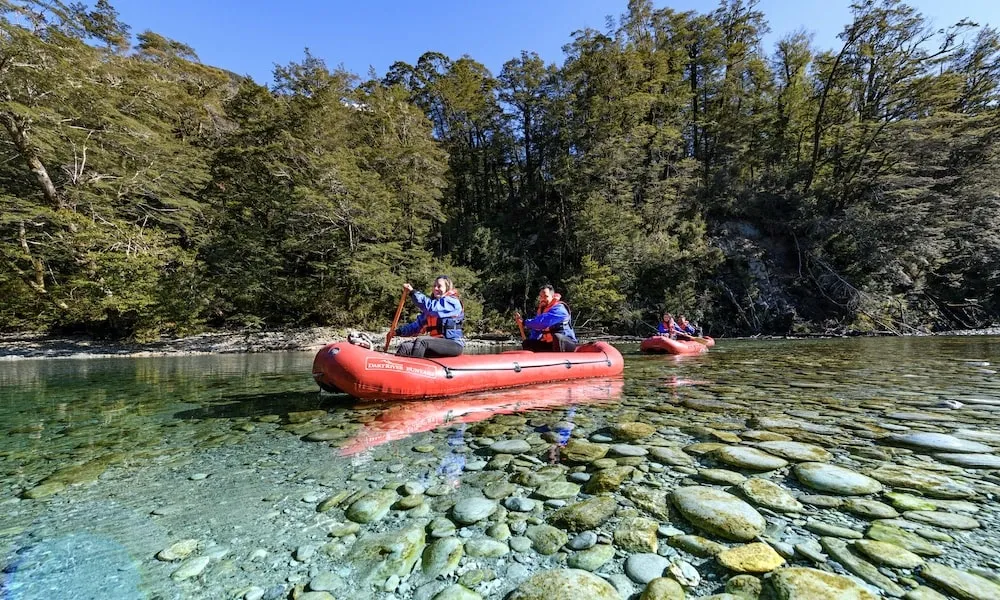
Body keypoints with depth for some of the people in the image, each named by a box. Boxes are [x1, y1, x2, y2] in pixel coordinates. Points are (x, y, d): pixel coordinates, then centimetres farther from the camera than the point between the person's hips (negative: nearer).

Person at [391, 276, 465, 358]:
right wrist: (398, 332, 1)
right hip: (437, 343, 7)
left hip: (454, 345, -7)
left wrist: (413, 292, -18)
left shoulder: (453, 302, -7)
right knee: (405, 346, -11)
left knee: (421, 342, -29)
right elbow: (418, 324, 13)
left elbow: (432, 307, -22)